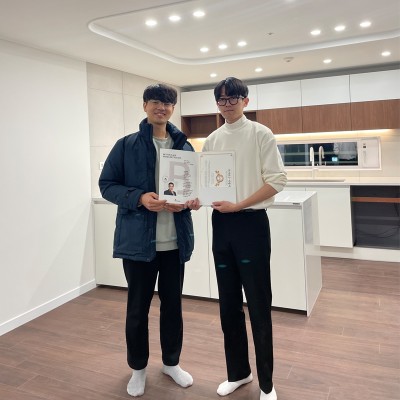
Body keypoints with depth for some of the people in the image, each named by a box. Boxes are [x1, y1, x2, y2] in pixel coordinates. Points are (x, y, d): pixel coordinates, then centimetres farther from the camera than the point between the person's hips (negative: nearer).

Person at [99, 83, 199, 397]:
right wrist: (139, 198, -20)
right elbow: (107, 184, -4)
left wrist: (189, 200, -11)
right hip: (138, 240, -2)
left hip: (175, 241, 3)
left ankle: (172, 362, 36)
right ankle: (138, 368, 33)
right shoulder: (126, 145, -3)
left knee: (173, 305, 15)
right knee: (138, 307, 11)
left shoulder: (185, 147, 7)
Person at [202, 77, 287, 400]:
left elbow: (277, 180, -10)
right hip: (221, 224, 5)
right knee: (229, 303, 13)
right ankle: (238, 371, 31)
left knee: (258, 304, 2)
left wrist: (238, 205, -17)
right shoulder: (212, 140, 11)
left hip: (251, 223, -5)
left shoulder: (260, 134, -3)